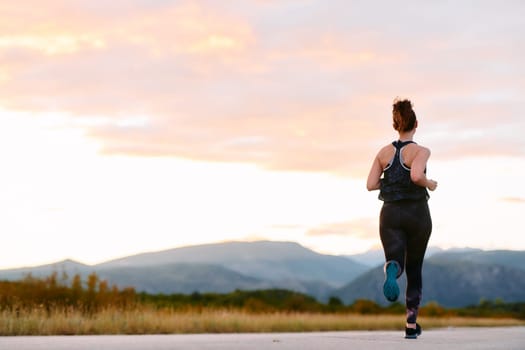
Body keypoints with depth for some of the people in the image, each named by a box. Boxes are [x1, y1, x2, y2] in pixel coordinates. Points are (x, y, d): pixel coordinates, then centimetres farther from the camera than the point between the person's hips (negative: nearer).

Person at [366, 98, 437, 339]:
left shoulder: (384, 152, 6)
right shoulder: (421, 151, -6)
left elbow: (371, 185, 2)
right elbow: (416, 176, -25)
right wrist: (430, 184, -4)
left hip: (390, 214, 2)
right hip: (417, 214, -1)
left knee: (395, 262, -9)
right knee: (414, 268, 15)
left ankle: (391, 271, -50)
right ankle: (411, 325, 17)